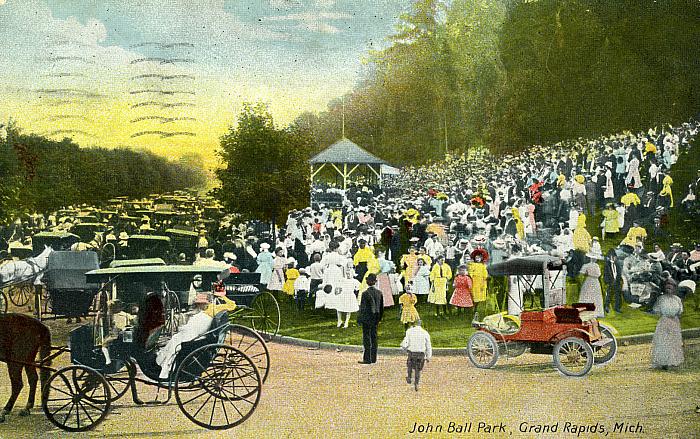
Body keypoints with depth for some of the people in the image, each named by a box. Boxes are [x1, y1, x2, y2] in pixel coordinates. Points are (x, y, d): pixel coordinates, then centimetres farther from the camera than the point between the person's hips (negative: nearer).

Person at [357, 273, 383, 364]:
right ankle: (373, 358, 16)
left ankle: (367, 359, -1)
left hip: (367, 319, -6)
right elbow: (381, 307, 9)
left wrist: (359, 319, -5)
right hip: (375, 319, 6)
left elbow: (363, 308, -14)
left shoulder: (365, 293, -15)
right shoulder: (379, 293, 3)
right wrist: (379, 318, 19)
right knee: (374, 338, 12)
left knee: (367, 338, -1)